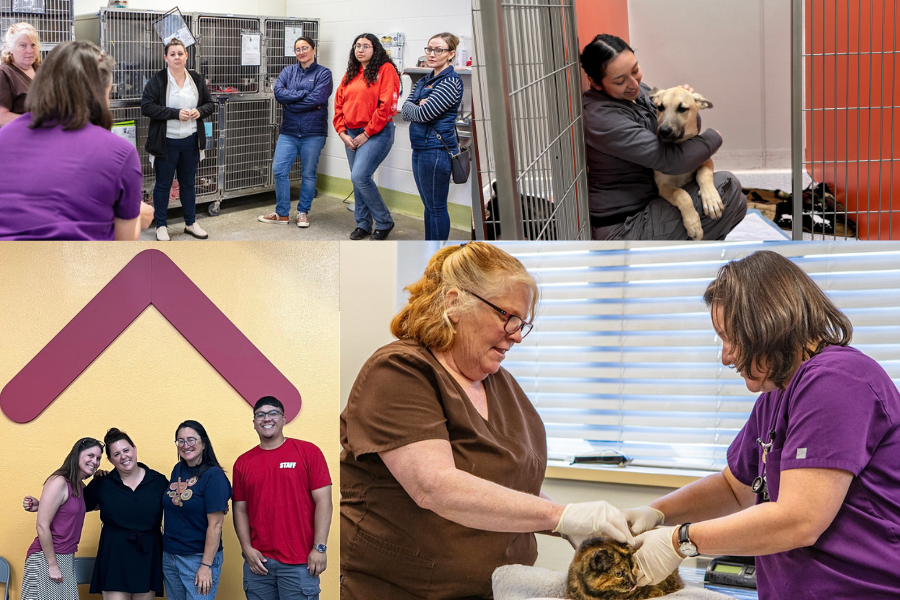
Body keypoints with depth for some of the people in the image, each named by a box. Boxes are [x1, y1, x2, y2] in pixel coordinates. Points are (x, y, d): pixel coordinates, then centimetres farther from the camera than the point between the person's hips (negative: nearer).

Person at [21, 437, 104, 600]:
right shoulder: (59, 482, -15)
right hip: (46, 559, -8)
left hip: (66, 558, 8)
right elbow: (42, 526, -18)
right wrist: (52, 565, -17)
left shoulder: (80, 487, 12)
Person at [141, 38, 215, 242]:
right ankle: (161, 226, 17)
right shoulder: (157, 81, -8)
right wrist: (175, 113, -20)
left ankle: (191, 223, 28)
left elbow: (210, 104, 14)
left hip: (191, 141, 4)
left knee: (188, 183, 16)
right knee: (163, 184, 5)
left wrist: (200, 111, -9)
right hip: (166, 141, -4)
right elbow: (146, 107, -15)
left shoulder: (197, 79, 6)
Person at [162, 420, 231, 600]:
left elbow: (215, 525, -16)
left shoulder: (213, 475, -13)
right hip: (169, 557, 6)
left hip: (198, 558, -6)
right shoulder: (178, 470, 6)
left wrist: (206, 565, -19)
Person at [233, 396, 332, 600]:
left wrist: (319, 547, -10)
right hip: (258, 560, 3)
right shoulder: (243, 462, 9)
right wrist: (247, 548, -2)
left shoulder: (308, 452, -1)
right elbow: (240, 509, 10)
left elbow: (323, 501, -4)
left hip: (299, 562, -3)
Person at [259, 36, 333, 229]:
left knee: (308, 174, 5)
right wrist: (305, 93, -15)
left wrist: (291, 102, -11)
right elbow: (278, 92, -7)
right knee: (279, 170, -2)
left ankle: (303, 212, 20)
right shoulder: (288, 71, 10)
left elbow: (317, 99, -17)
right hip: (288, 132, 3)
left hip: (313, 133, -3)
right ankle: (282, 213, 9)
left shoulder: (323, 73, -1)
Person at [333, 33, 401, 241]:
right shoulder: (351, 74, 14)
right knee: (357, 179, 10)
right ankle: (363, 224, 22)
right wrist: (342, 133, 2)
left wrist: (366, 134, -14)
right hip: (352, 134, 7)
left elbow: (386, 106, -15)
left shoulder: (386, 70, -8)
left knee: (360, 176, -18)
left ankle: (384, 222, -2)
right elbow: (339, 104, 15)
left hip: (377, 133, -7)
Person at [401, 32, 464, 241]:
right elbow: (405, 112, 8)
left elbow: (423, 114, -19)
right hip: (420, 147, 9)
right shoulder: (424, 81, 14)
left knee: (436, 207, -2)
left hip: (436, 148, -9)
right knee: (429, 205, 15)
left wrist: (419, 108, 2)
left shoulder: (451, 82, -13)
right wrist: (418, 106, -11)